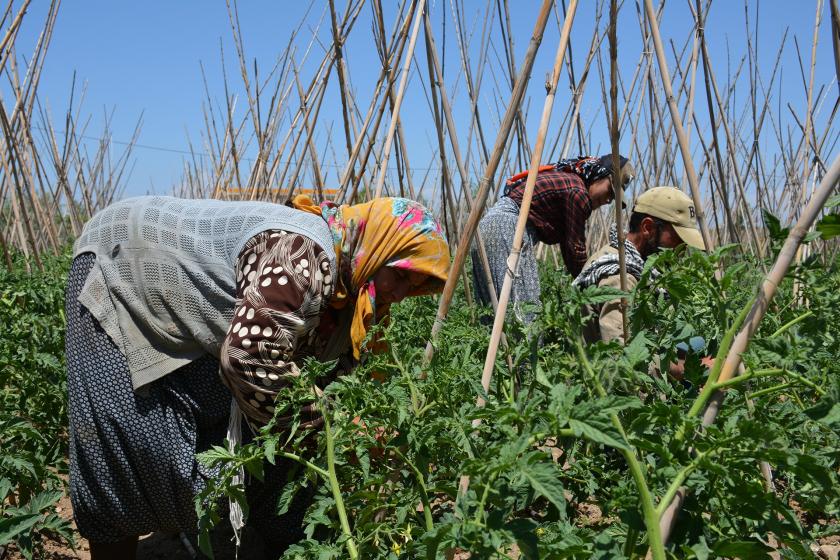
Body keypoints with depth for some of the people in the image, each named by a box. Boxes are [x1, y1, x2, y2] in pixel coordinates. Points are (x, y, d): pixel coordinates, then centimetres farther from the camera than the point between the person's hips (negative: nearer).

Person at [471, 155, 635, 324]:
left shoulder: (566, 179, 20)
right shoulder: (578, 192, -9)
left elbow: (567, 245, 21)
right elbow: (576, 248, -5)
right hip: (506, 228, -11)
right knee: (525, 308, -13)